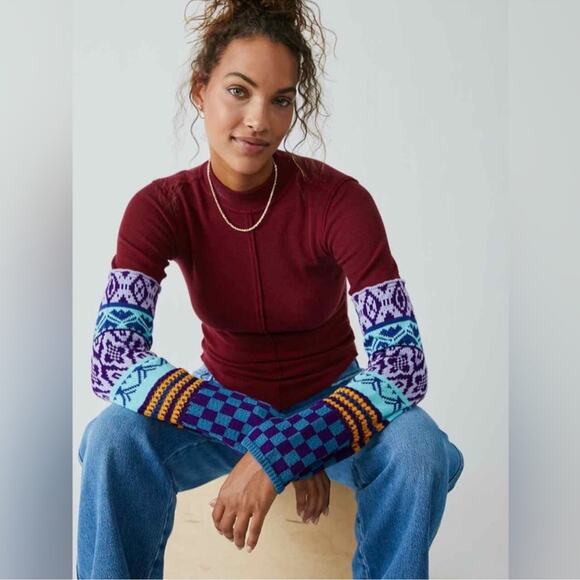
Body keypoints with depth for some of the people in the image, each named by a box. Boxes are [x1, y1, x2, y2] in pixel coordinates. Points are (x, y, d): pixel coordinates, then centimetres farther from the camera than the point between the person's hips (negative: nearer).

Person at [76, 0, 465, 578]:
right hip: (225, 400, 1)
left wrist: (276, 456, -37)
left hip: (332, 399, 0)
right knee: (112, 438, -28)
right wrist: (271, 441, -35)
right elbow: (112, 359, -27)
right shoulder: (160, 206, -16)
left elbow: (404, 362, -26)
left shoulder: (339, 199, -21)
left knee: (417, 452, -31)